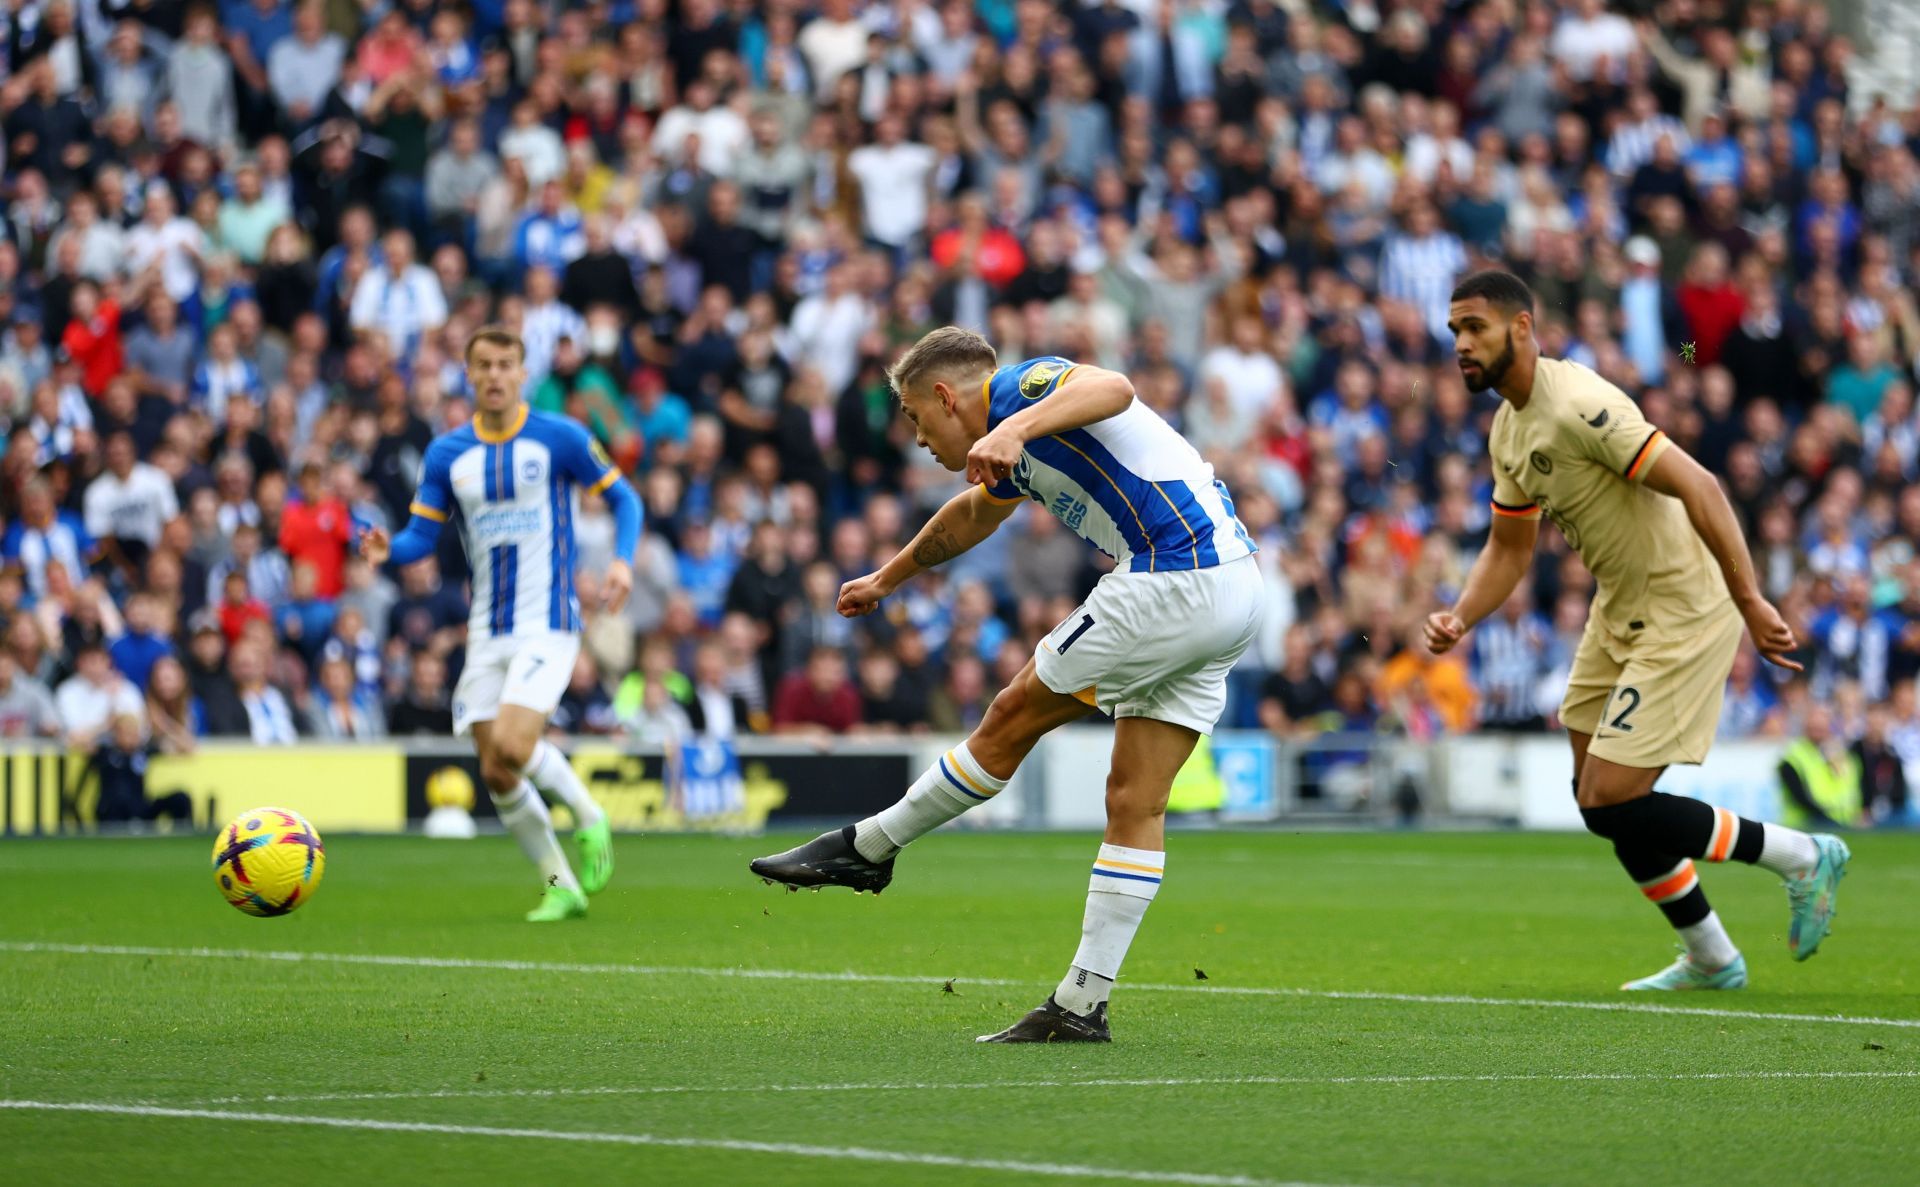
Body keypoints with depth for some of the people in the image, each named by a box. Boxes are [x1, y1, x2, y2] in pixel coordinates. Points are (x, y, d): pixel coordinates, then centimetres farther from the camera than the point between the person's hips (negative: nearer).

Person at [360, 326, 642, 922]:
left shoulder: (559, 438, -3)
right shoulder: (447, 453, 7)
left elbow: (623, 497, 5)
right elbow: (421, 537, 8)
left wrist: (623, 559, -13)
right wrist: (388, 549, -15)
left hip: (548, 623, -5)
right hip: (486, 631, 5)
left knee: (511, 748, -23)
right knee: (498, 778, 1)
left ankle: (588, 817, 4)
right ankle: (562, 888, 15)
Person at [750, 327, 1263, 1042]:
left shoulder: (1021, 386, -3)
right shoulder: (1013, 453, 26)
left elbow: (1112, 388, -26)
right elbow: (971, 516, 46)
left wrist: (1015, 429, -39)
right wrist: (889, 578, 60)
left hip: (1174, 581, -10)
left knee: (1016, 717, 4)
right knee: (1136, 802, 7)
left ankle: (867, 849, 18)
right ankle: (1082, 1005, 6)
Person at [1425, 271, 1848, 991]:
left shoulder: (1578, 406, -24)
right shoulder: (1508, 430, 7)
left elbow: (1695, 486, -29)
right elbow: (1509, 550, 17)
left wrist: (1749, 600, -32)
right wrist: (1459, 619, -2)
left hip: (1683, 614, -10)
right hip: (1619, 612, 10)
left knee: (1612, 805, -12)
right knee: (1597, 797, 11)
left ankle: (1802, 859, 5)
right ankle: (1708, 960, 26)